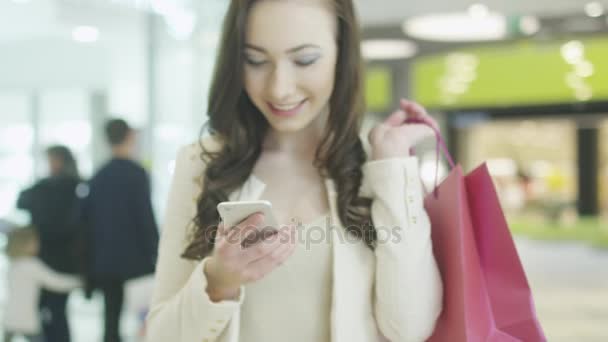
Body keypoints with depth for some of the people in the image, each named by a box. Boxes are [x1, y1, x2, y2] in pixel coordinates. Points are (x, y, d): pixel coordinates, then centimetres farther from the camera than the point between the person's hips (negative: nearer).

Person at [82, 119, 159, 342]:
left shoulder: (98, 177, 7)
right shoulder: (136, 174, -10)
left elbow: (87, 217, 10)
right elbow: (146, 217, -13)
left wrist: (93, 259, 18)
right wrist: (155, 252, -7)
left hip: (104, 261, 5)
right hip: (134, 259, -5)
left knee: (111, 317, 7)